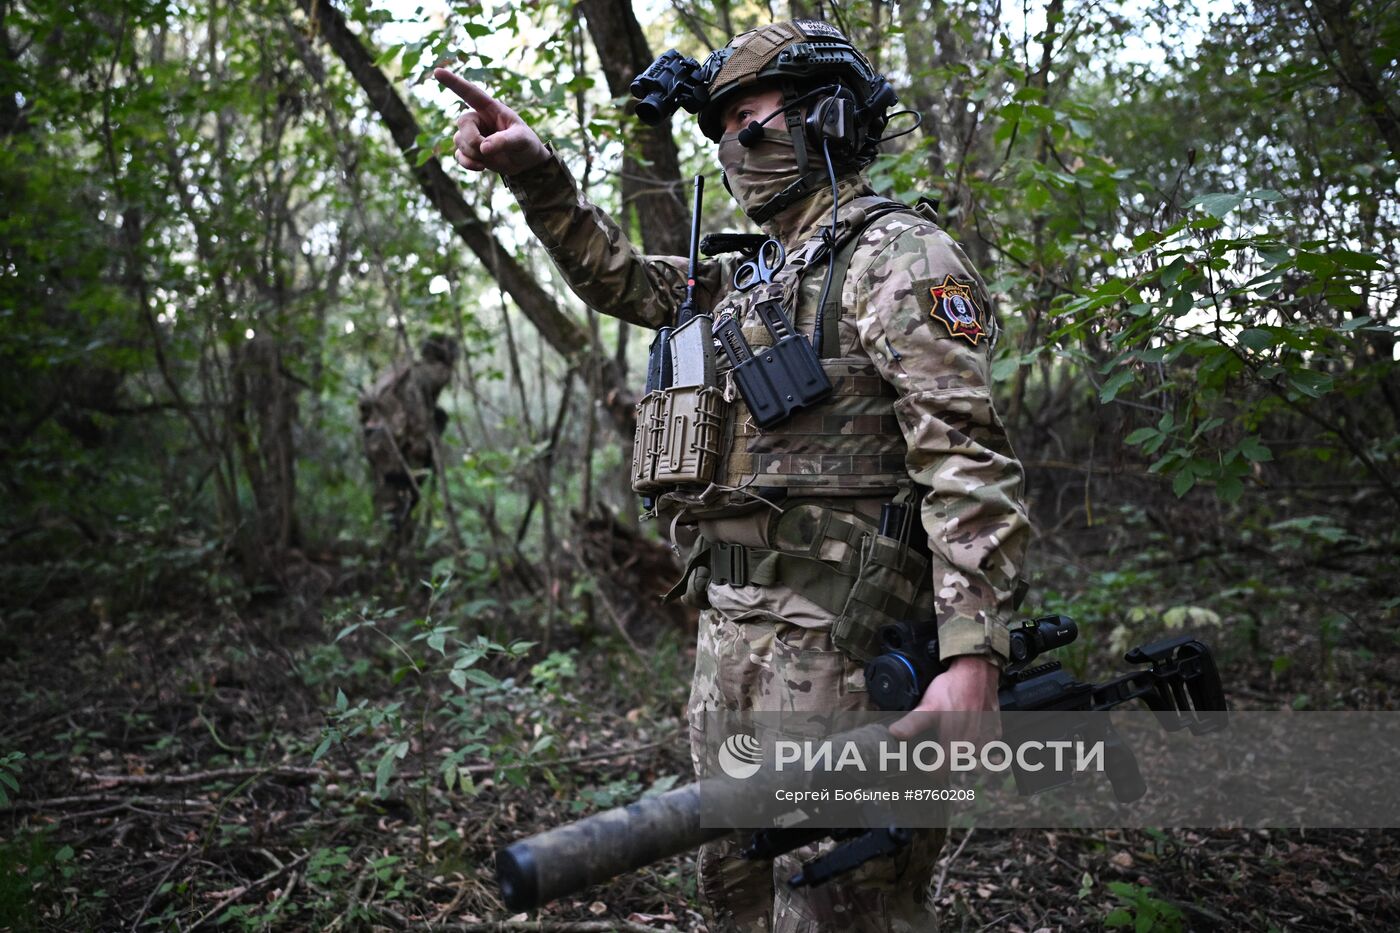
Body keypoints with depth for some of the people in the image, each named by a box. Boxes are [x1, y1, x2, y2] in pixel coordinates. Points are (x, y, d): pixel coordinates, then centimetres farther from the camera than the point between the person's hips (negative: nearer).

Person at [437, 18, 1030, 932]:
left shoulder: (897, 255, -7)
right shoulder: (751, 279, 20)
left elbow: (969, 462, -17)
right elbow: (621, 276, 26)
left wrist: (973, 654, -26)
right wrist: (535, 170, 10)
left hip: (836, 641, -9)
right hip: (731, 630, 9)